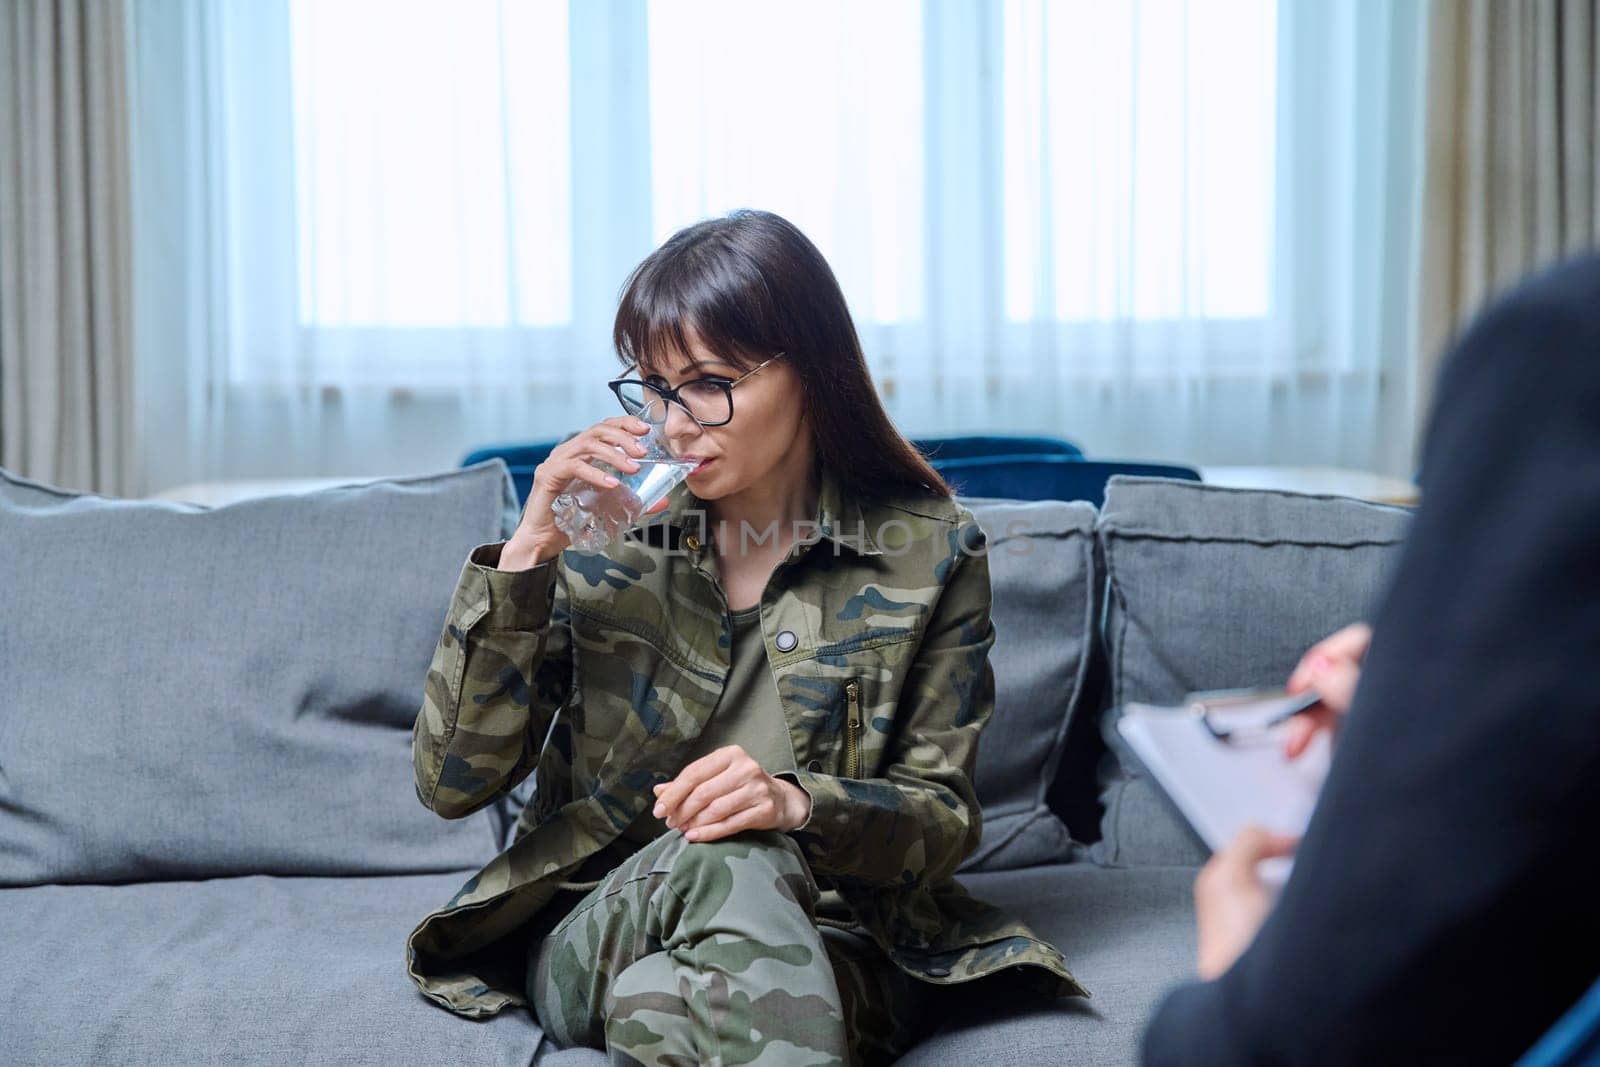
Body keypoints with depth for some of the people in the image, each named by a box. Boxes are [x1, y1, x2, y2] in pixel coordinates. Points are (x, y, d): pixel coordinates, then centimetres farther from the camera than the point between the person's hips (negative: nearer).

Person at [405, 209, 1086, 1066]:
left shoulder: (926, 552, -1)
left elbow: (943, 817, 0)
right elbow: (450, 783, -4)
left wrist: (797, 804, -22)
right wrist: (527, 554, -14)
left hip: (830, 952, -2)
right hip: (595, 932, 2)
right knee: (730, 860, -33)